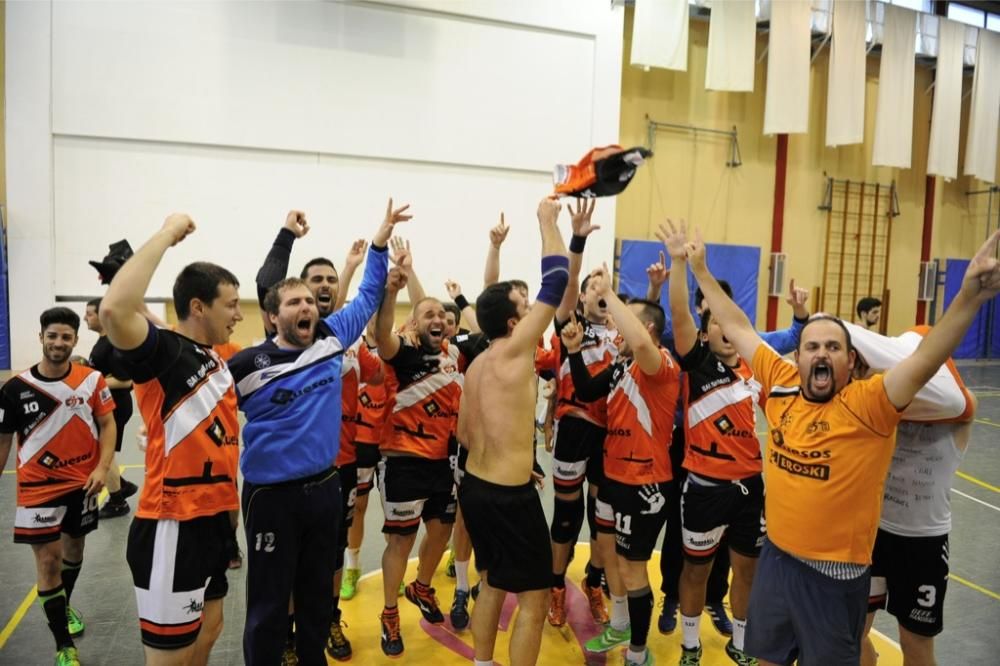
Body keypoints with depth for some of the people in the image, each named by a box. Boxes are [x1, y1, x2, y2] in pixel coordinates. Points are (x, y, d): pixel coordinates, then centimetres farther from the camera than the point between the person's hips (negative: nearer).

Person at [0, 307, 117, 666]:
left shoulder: (92, 380, -8)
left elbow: (107, 424, -3)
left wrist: (102, 467, -15)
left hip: (83, 482, 2)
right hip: (39, 487, -2)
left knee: (74, 549, 19)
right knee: (48, 560, -2)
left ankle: (64, 608, 47)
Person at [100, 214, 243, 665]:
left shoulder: (219, 361, 10)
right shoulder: (162, 352, -15)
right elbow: (115, 309, -36)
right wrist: (167, 234, -28)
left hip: (214, 520, 9)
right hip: (173, 527, -9)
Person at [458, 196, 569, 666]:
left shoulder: (476, 365, 8)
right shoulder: (514, 350, -15)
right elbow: (555, 279, -14)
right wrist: (547, 219, -2)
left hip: (475, 486, 9)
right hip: (510, 494, -9)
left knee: (492, 583, 23)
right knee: (534, 599, 5)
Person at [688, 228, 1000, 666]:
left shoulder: (868, 404, -17)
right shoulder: (780, 385, -6)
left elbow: (925, 360, -32)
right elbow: (737, 328, 1)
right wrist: (700, 270, 5)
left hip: (835, 572, -3)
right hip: (776, 556, 4)